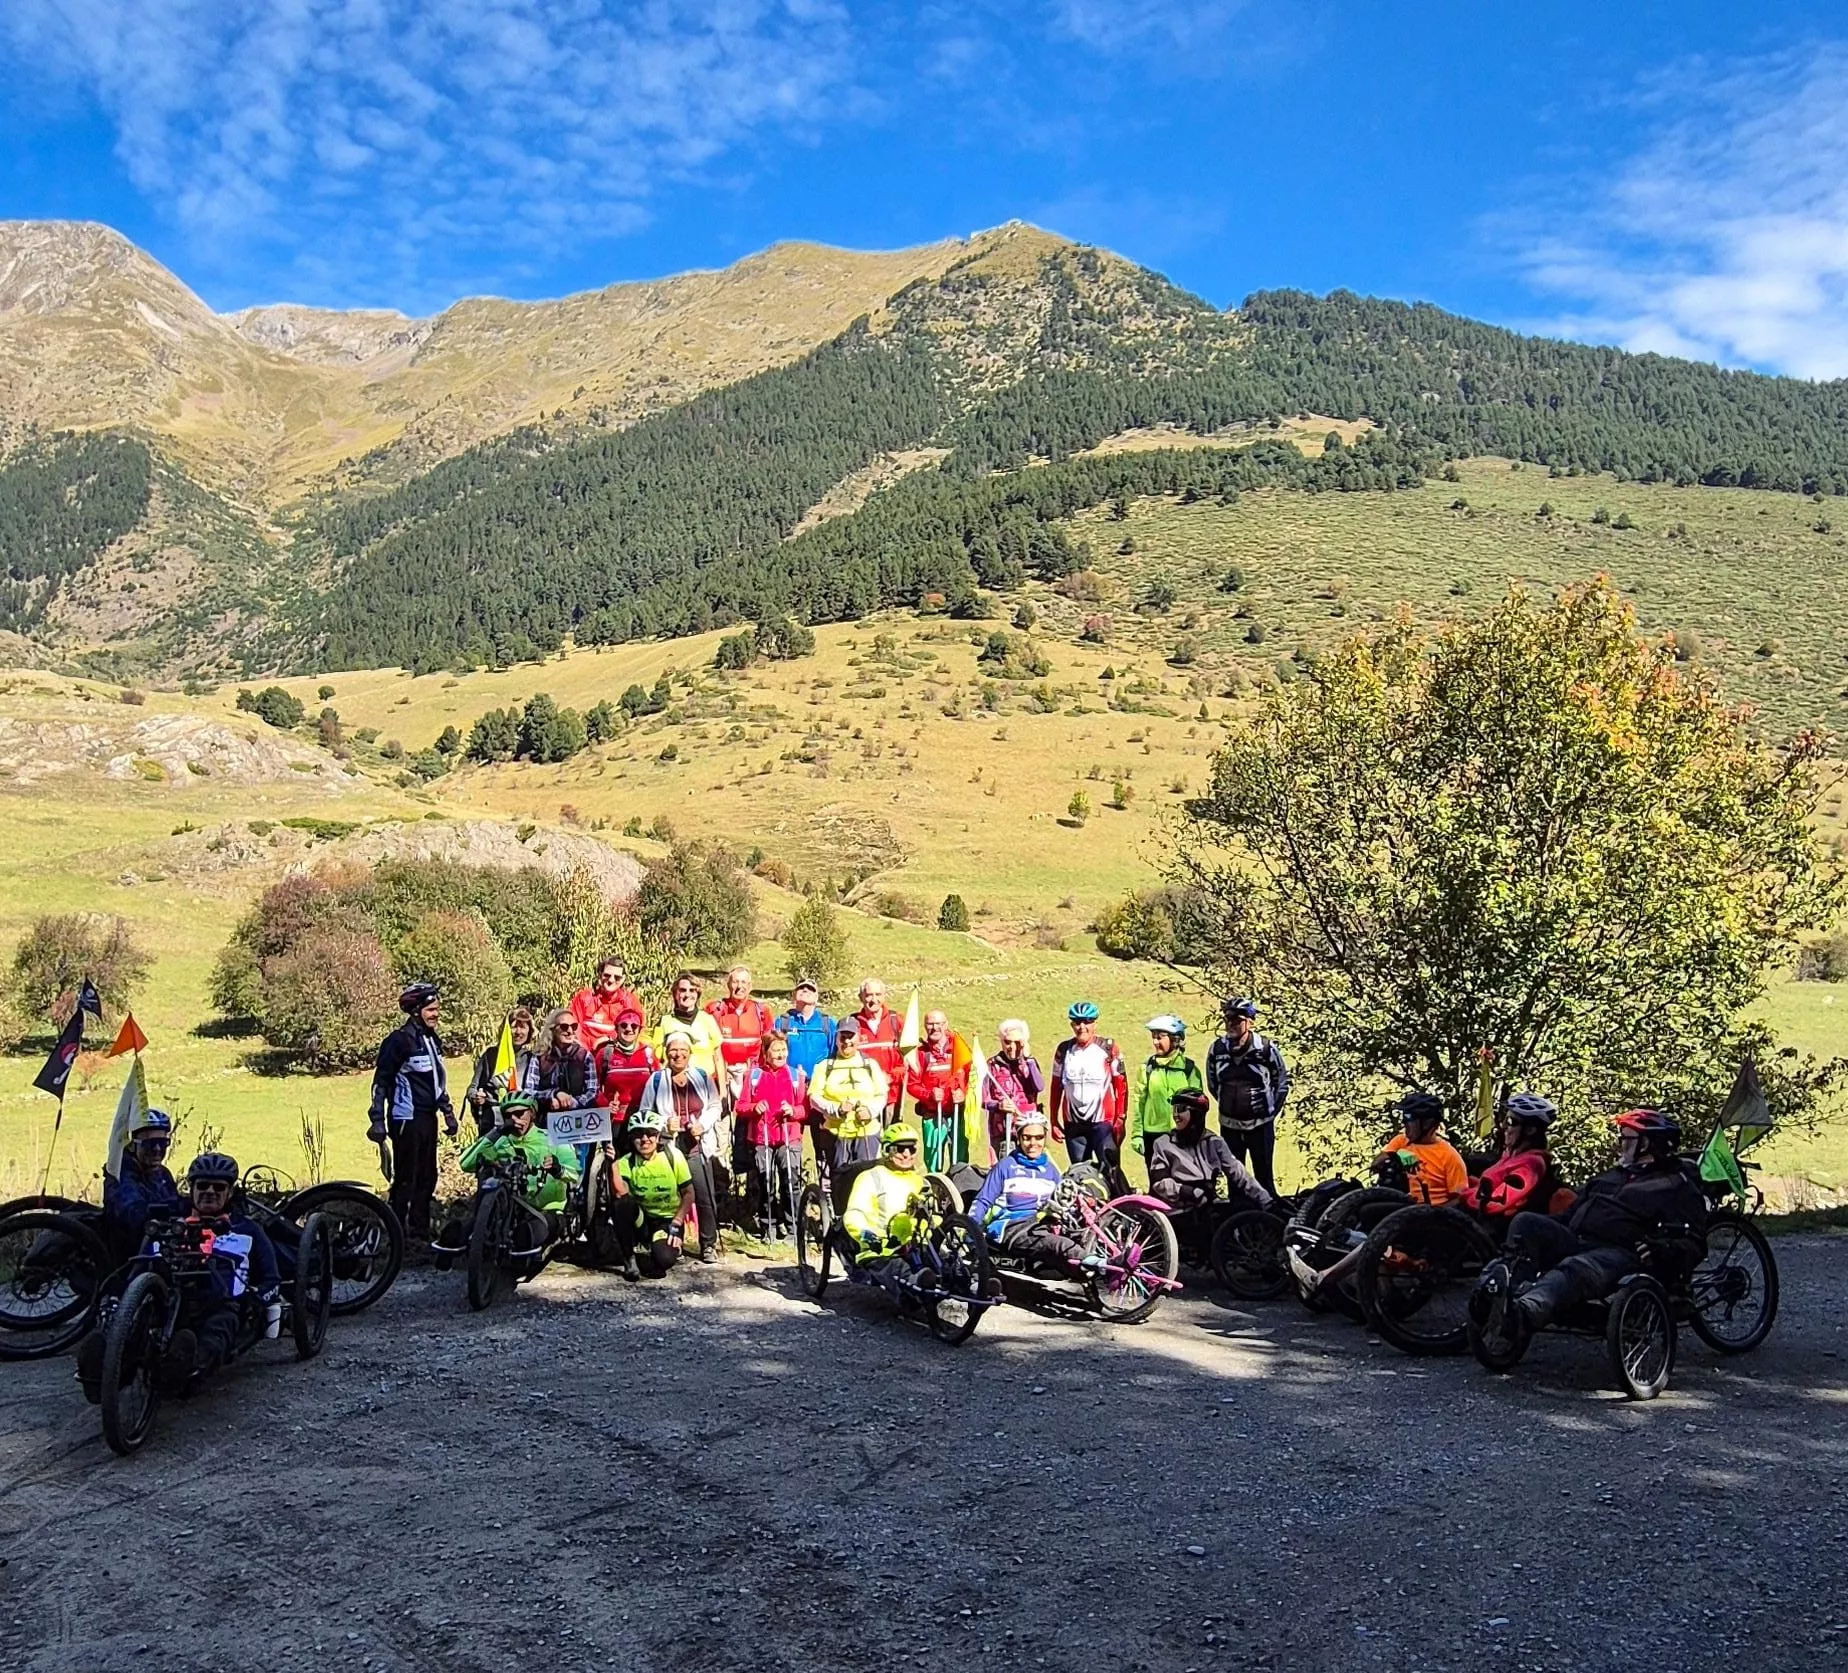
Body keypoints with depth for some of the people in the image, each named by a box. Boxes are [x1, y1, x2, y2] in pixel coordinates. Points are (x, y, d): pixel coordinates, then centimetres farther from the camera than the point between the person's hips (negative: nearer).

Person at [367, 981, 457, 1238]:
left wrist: (448, 1112, 23)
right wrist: (378, 1120, -14)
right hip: (407, 1120, -8)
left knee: (427, 1177, 12)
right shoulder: (399, 1040, -11)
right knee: (406, 1179, -6)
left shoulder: (432, 1040, 14)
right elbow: (381, 1081, -11)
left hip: (428, 1118, 8)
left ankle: (420, 1228, 21)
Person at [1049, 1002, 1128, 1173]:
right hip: (1073, 1124, 3)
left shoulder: (1108, 1049, -4)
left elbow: (1121, 1086, -2)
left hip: (1103, 1122, -3)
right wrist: (1054, 1122, 8)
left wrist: (1120, 1119, -8)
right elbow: (1056, 1087, 10)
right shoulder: (1063, 1050, 5)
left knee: (1109, 1170, -12)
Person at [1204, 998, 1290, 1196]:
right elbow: (1212, 1084, 11)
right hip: (1229, 1125, 3)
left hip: (1261, 1125, -3)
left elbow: (1282, 1082, 2)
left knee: (1264, 1178, 3)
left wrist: (1271, 1109, 4)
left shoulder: (1267, 1049, -12)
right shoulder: (1217, 1049, -4)